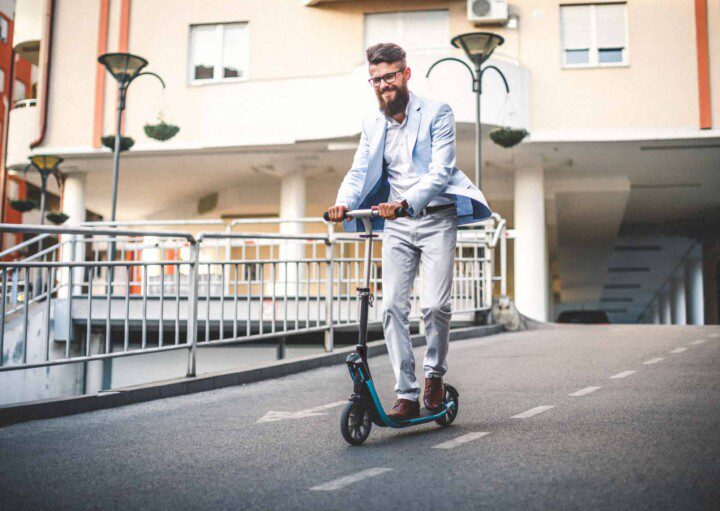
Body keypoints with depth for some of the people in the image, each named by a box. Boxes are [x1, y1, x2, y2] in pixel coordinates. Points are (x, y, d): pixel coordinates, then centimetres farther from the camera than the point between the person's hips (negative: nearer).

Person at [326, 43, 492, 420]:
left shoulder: (437, 114, -4)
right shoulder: (372, 124, 11)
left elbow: (440, 171, -15)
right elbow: (359, 171, 5)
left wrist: (407, 202, -31)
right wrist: (343, 203, -17)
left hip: (436, 219, -4)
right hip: (396, 223, 4)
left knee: (435, 305, -12)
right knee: (392, 306, -6)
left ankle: (435, 375, 15)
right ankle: (406, 395, 0)